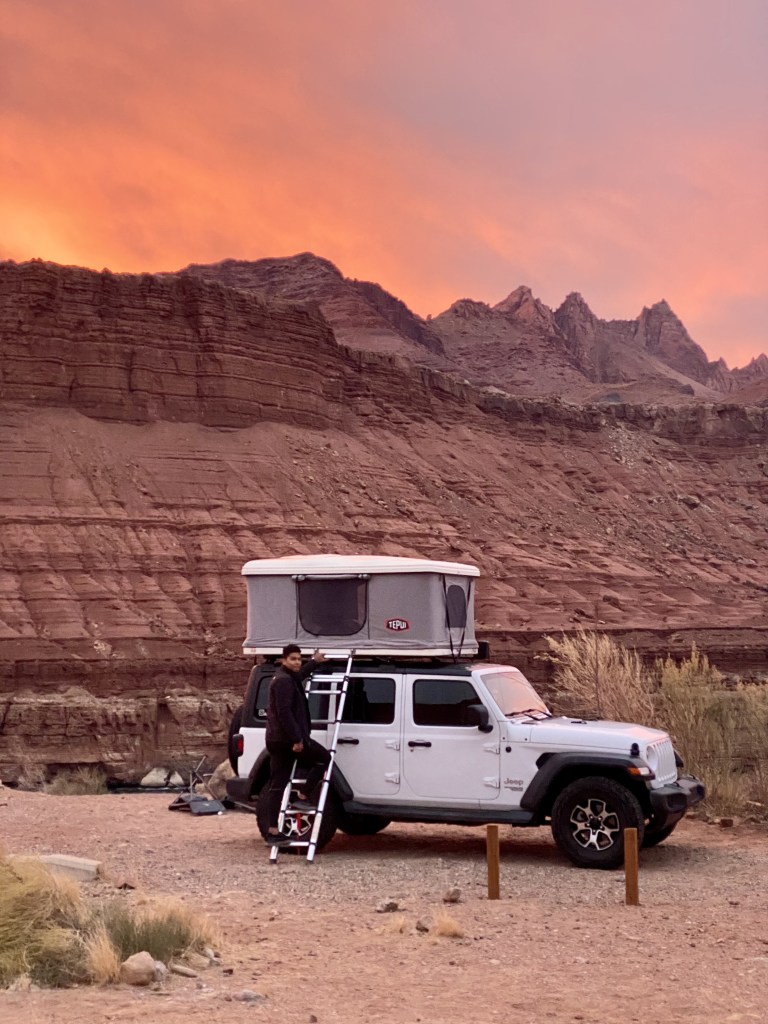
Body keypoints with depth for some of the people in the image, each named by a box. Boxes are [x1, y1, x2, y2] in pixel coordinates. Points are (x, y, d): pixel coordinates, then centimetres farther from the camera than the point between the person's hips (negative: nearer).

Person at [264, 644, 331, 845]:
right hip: (288, 738, -10)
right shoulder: (284, 681, -14)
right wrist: (297, 739, -25)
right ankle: (303, 797, 4)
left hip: (276, 740, 10)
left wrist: (315, 662, 58)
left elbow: (299, 674, 46)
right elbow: (284, 712, -23)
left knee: (277, 786, 6)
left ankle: (273, 831, 5)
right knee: (324, 757, 8)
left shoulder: (290, 678, 19)